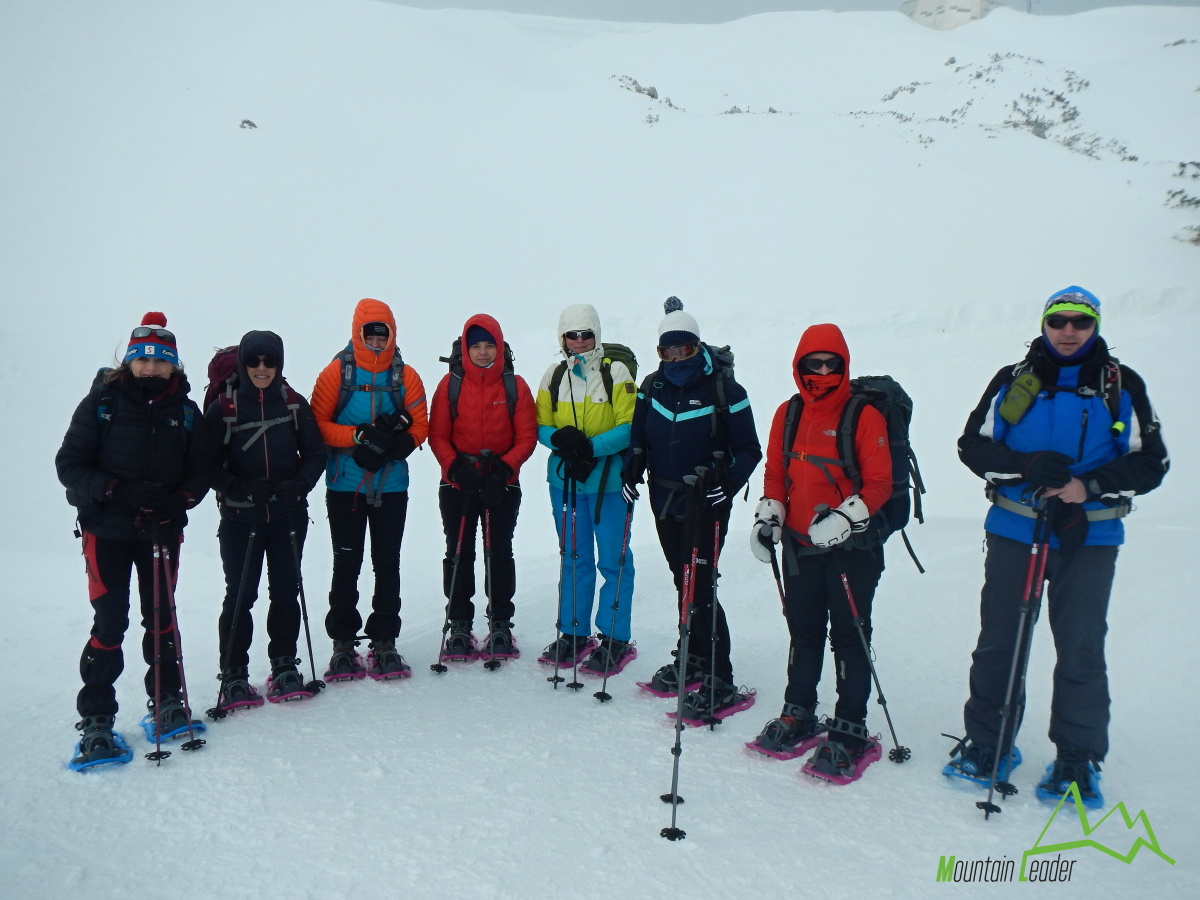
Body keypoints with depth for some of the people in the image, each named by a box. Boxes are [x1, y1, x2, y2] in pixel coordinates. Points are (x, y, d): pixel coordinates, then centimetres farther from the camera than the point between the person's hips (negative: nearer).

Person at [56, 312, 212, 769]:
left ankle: (166, 701, 24)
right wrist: (119, 492, -21)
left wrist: (178, 499, -16)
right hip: (107, 529, -2)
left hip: (163, 530, 2)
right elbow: (69, 463, -5)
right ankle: (96, 721, 8)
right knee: (110, 623, -3)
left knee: (162, 618, 9)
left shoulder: (185, 411, 4)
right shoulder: (101, 403, -3)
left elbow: (201, 471, 5)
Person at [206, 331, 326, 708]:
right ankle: (234, 674, 12)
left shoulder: (294, 404, 2)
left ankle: (284, 666, 21)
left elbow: (316, 453, 4)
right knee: (240, 596, -1)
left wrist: (299, 484, -12)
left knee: (286, 592, 7)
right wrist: (239, 489, -18)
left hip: (289, 515, 2)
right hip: (239, 518, -2)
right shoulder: (223, 408, -3)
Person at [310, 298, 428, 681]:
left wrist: (398, 441, -16)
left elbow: (420, 425, 3)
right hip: (345, 486, -1)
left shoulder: (406, 376, 5)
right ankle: (343, 645, 16)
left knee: (387, 565, 7)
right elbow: (317, 424, -4)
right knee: (346, 566, 5)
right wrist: (358, 436, -18)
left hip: (391, 487, 2)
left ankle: (385, 644, 17)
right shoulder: (336, 373, 0)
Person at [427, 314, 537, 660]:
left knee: (499, 554, 7)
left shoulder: (515, 386, 0)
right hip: (457, 484, 0)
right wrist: (456, 467, -16)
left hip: (503, 485, 0)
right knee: (459, 555, 6)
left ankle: (501, 626, 17)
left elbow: (527, 437, -1)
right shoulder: (451, 383, 0)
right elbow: (437, 434, -1)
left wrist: (504, 468, -15)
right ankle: (459, 627, 16)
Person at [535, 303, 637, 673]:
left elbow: (630, 426, -9)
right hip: (565, 477, 4)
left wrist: (593, 446, -22)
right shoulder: (553, 377, 9)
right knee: (574, 559, 13)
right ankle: (573, 633, 24)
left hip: (608, 479, -4)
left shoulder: (616, 372, -4)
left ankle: (614, 639, 10)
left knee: (613, 561, 1)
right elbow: (541, 426, 8)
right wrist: (560, 438, -14)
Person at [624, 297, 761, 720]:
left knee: (700, 589, -9)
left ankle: (721, 683, -1)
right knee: (683, 583, 16)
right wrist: (632, 471, -1)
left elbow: (749, 450, -8)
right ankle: (692, 660, 32)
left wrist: (727, 485, -24)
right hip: (664, 500, 6)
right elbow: (639, 435, 16)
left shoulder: (723, 388, -12)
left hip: (705, 504, -6)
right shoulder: (652, 386, 4)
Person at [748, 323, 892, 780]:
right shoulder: (787, 414, 7)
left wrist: (845, 518, -24)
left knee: (849, 636, 2)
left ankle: (850, 730, 14)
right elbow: (776, 475, 14)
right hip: (800, 544, 5)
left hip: (852, 545, -5)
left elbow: (880, 482, -11)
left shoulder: (864, 415, -9)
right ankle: (798, 716, 30)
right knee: (803, 631, 15)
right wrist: (767, 516, 1)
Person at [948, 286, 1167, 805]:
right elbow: (973, 446, 3)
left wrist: (1090, 485, -13)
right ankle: (987, 741, 20)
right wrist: (1027, 466, -15)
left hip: (1089, 535, -1)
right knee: (997, 640, 6)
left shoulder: (1122, 387, 4)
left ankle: (1078, 758, 16)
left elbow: (1149, 463, 4)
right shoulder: (1012, 382, 6)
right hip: (1013, 529, 1)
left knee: (1081, 648, 2)